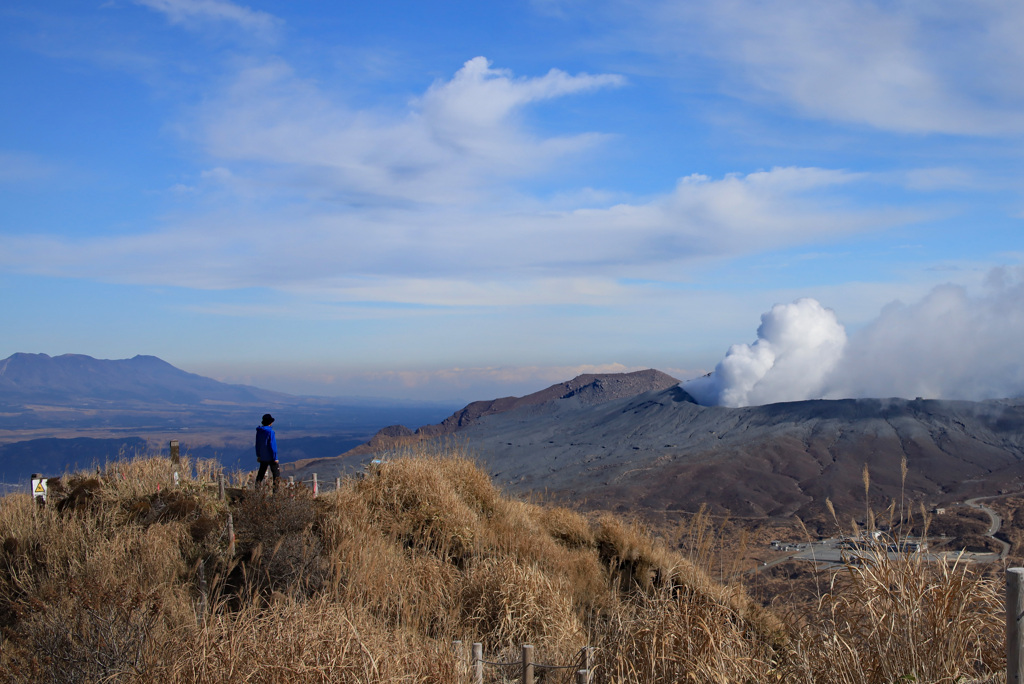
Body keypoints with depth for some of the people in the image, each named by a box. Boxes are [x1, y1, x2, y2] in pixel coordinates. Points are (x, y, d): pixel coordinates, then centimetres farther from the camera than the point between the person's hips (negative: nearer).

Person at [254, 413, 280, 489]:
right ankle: (276, 488, -1)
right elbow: (272, 445, -17)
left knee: (261, 472, 14)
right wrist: (275, 457, -13)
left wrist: (258, 455, 20)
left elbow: (257, 444, 11)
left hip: (262, 457, 6)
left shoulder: (259, 431, 4)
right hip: (270, 457, -6)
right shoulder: (270, 431, -17)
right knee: (276, 473, 2)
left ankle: (257, 485, 8)